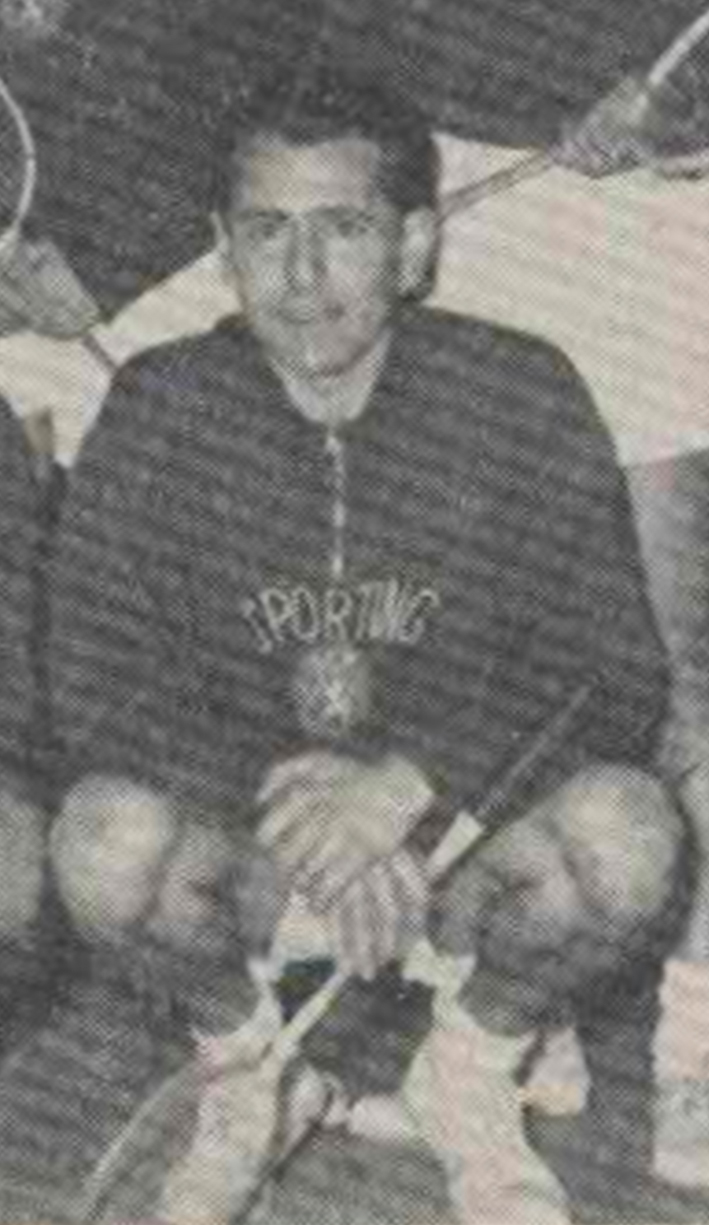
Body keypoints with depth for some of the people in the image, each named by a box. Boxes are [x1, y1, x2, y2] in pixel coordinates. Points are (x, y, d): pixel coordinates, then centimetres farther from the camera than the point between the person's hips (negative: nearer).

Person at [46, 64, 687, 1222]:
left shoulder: (523, 398, -9)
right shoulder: (162, 410, -7)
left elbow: (616, 680, -12)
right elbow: (96, 682, -11)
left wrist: (407, 784, -27)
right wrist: (287, 789, -26)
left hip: (465, 832, 0)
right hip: (248, 835, 1)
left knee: (624, 834, -32)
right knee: (109, 833, -31)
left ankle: (485, 1057, 3)